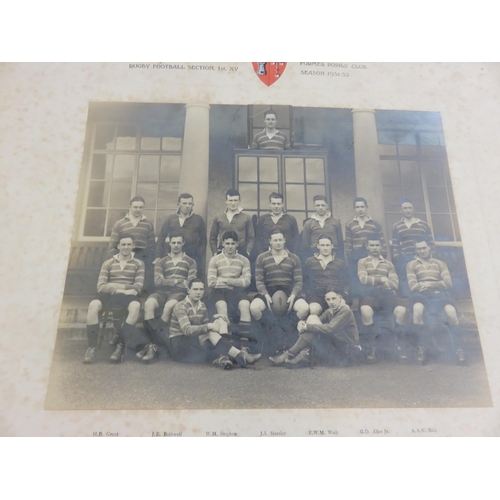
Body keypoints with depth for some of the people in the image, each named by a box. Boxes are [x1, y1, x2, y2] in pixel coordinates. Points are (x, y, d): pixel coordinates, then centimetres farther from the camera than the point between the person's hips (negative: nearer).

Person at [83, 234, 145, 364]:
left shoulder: (138, 264, 13)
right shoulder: (108, 263, 14)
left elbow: (138, 286, 0)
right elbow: (101, 286, 2)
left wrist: (115, 287, -9)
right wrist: (123, 287, -8)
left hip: (127, 296, -1)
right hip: (109, 295, 1)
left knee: (135, 306, -37)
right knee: (93, 305, -33)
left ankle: (121, 345, -28)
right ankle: (92, 346, -22)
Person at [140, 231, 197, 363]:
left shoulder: (190, 262, 18)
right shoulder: (161, 262, 22)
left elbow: (190, 283, 3)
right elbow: (158, 281, 4)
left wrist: (168, 282, -4)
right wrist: (177, 281, -4)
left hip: (179, 292, -2)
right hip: (163, 291, 2)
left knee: (169, 306, -37)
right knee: (149, 303, -32)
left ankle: (153, 343, -30)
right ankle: (160, 340, -34)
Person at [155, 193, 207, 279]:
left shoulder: (198, 219, 9)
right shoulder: (171, 219, 11)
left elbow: (203, 240, 10)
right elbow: (161, 238, 11)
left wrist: (199, 255, -2)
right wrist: (158, 256, 3)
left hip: (193, 256, -1)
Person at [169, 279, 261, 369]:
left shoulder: (202, 306, 10)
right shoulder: (181, 307, -11)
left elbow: (204, 328, 7)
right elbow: (187, 330, -26)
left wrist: (213, 326, -16)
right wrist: (209, 326, -35)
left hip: (194, 342, 7)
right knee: (210, 334, -29)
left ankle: (219, 358, -45)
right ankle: (241, 356, -39)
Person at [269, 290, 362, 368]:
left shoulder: (346, 311, -15)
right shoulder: (330, 311, 11)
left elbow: (330, 328, -26)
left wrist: (307, 327, -24)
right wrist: (303, 323, -22)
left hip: (349, 349, -8)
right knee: (312, 318, -6)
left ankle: (289, 355, -20)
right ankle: (304, 357, -19)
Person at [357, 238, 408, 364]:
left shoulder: (388, 264, 24)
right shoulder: (362, 262, 20)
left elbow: (395, 283, 8)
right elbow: (363, 279, 1)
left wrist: (373, 282, -2)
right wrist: (383, 279, 1)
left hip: (386, 293, 2)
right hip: (369, 294, -2)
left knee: (401, 310, -32)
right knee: (365, 310, -39)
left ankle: (400, 348, -15)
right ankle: (371, 349, -23)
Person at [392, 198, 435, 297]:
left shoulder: (424, 224, 10)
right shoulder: (396, 227, 10)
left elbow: (431, 243, 9)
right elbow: (395, 246, 6)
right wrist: (396, 261, -2)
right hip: (404, 260, 0)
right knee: (406, 292, 0)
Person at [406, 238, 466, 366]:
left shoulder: (440, 263, 23)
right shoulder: (411, 265, 17)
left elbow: (448, 283, 7)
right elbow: (413, 286, 1)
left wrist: (430, 284, -8)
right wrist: (437, 285, -2)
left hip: (439, 294, 1)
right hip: (422, 295, -1)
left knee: (451, 311, -35)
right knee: (417, 308, -39)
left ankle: (459, 349, -20)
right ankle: (421, 347, -25)